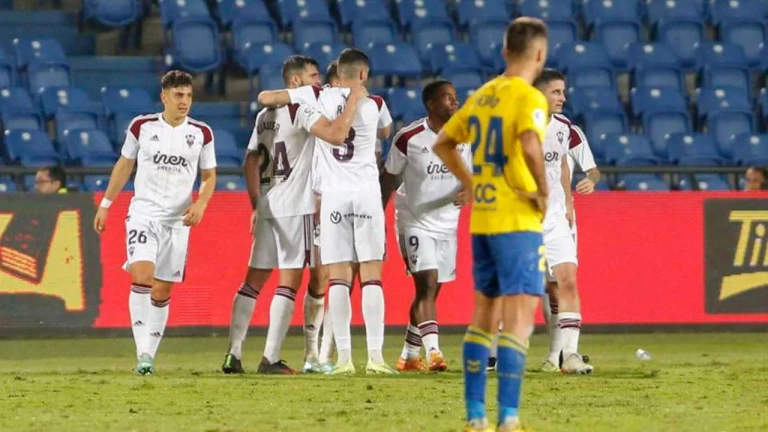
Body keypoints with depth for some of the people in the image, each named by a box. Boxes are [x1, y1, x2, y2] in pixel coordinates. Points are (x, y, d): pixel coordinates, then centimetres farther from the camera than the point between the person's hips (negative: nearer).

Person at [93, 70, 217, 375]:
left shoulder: (201, 133, 2)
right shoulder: (142, 127, 0)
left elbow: (209, 176, 11)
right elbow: (124, 165, 12)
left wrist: (201, 203, -8)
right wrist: (105, 204, 12)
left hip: (178, 220, 2)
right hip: (143, 213, -2)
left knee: (162, 291, 3)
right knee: (141, 275, -21)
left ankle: (150, 354, 12)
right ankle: (143, 353, -21)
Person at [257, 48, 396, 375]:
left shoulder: (319, 97, 0)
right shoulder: (374, 105, 4)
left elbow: (265, 98, 0)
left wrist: (287, 102, 22)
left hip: (334, 196, 0)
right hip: (367, 194, 0)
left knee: (338, 277, 0)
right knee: (371, 275, 1)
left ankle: (343, 358, -5)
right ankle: (375, 356, -5)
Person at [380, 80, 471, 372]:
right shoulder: (409, 138, -12)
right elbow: (389, 180, -3)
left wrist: (466, 193, -15)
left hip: (446, 225, 5)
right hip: (415, 223, -5)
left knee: (430, 291, 9)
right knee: (427, 284, -18)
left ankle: (409, 356, 20)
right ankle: (433, 353, -26)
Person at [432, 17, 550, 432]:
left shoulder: (482, 95, 11)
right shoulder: (529, 97, -13)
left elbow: (443, 143, 20)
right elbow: (529, 146, -31)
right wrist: (544, 192, -18)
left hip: (482, 219, 8)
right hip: (517, 222, -8)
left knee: (485, 315, 15)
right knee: (519, 316, -7)